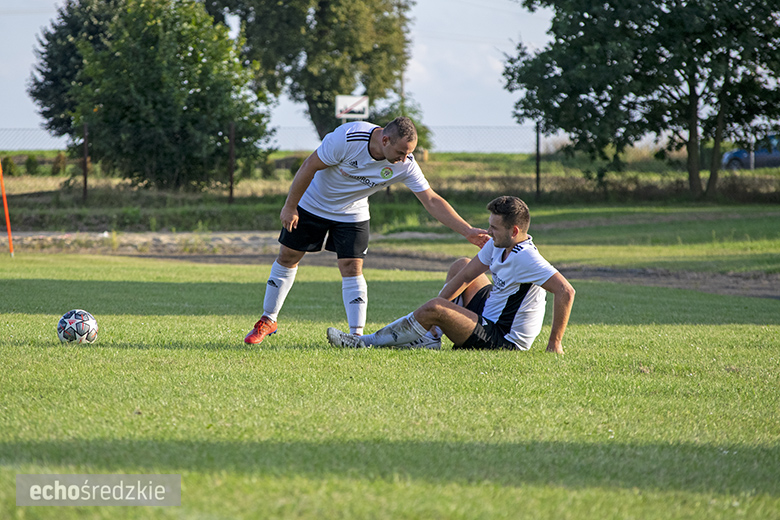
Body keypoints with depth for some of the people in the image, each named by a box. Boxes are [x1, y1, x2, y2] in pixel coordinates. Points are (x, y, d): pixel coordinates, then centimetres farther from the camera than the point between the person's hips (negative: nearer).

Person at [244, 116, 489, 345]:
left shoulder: (405, 165, -24)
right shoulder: (347, 138, -35)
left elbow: (432, 200, -20)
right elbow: (310, 166, -23)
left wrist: (468, 231, -27)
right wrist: (290, 206, -15)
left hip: (352, 214, 1)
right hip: (312, 204, -1)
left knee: (352, 268, -11)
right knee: (287, 258, 7)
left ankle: (357, 334, -9)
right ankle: (268, 321, 23)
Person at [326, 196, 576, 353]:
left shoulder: (526, 258, -27)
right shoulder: (497, 244, 0)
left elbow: (566, 291, -34)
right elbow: (465, 276, 5)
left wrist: (555, 343, -31)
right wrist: (431, 309, -2)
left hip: (504, 339, -10)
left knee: (435, 308, -22)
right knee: (461, 266, 21)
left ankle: (369, 342, -6)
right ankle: (429, 336, 12)